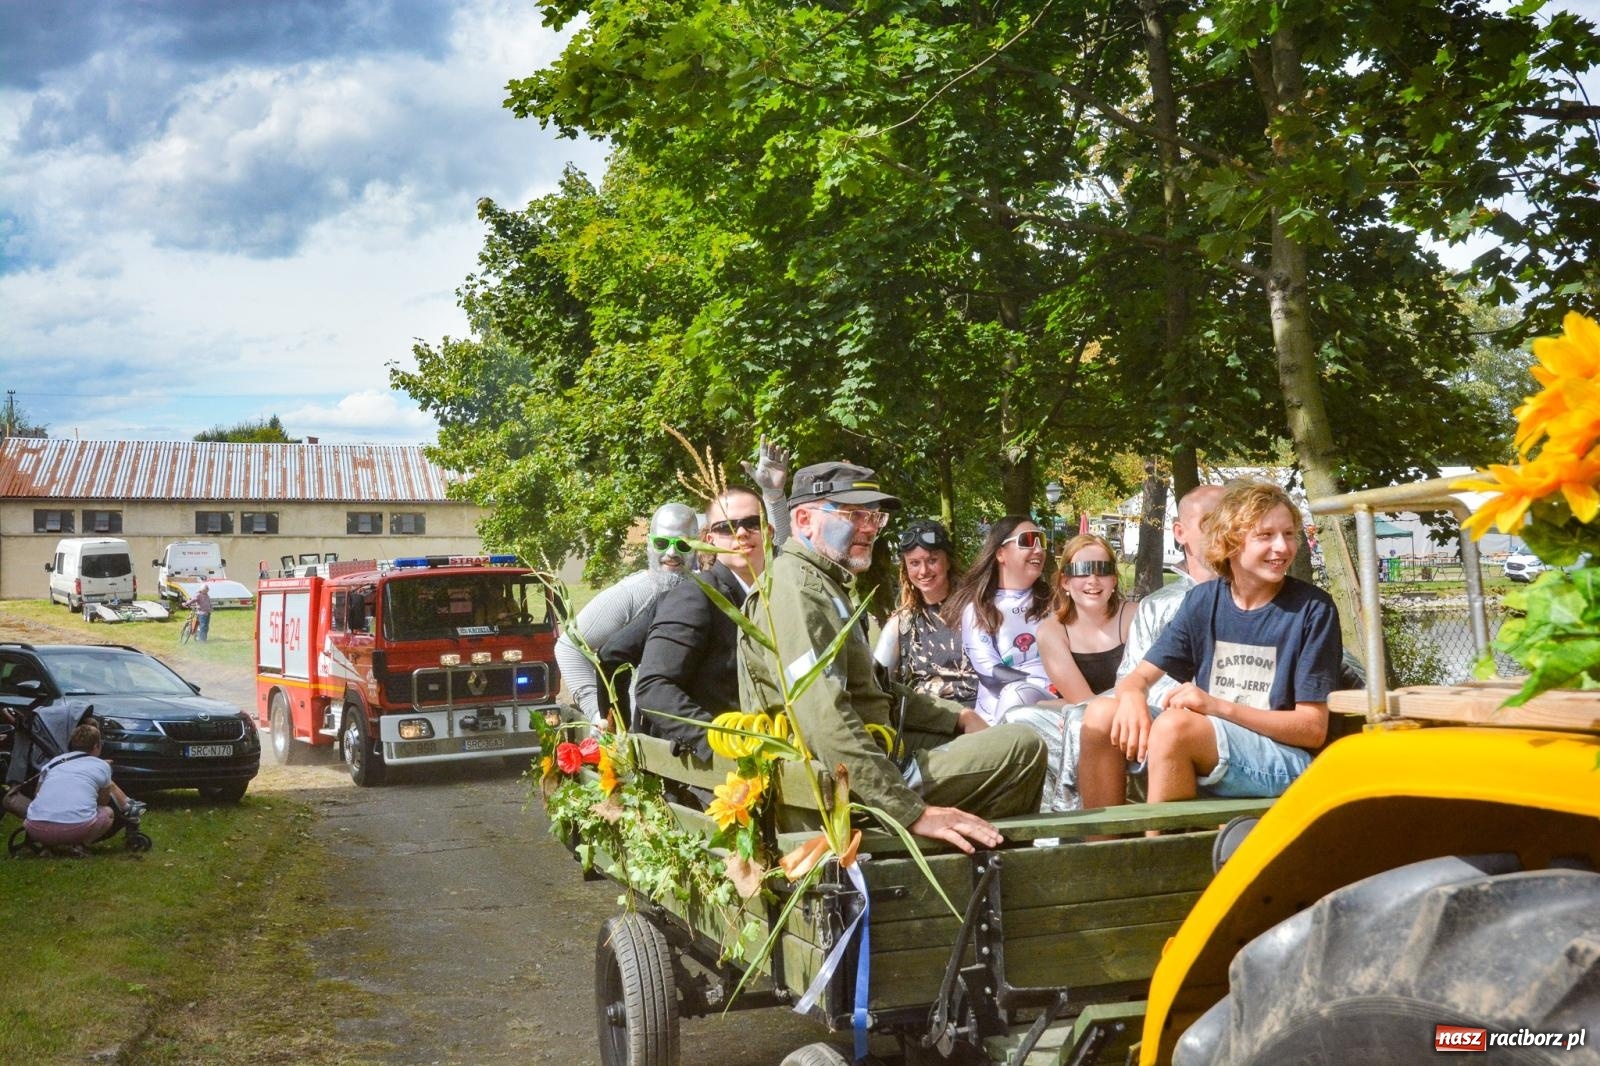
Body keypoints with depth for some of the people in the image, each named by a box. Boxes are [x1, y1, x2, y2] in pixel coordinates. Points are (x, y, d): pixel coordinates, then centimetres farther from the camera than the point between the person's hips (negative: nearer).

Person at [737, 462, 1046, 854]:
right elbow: (825, 723, -29)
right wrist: (914, 811, -32)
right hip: (842, 786, -11)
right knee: (1022, 748, -12)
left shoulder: (826, 585, 18)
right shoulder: (795, 586, -17)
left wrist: (957, 716, 13)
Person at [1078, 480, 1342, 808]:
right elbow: (1141, 676, 7)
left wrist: (1217, 705, -21)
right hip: (1201, 748, 5)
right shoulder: (1203, 600, 6)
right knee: (1101, 715, -15)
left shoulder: (1313, 609, -7)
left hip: (1282, 761, -5)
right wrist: (1132, 697, -19)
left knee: (1174, 725, -31)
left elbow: (1313, 729, -9)